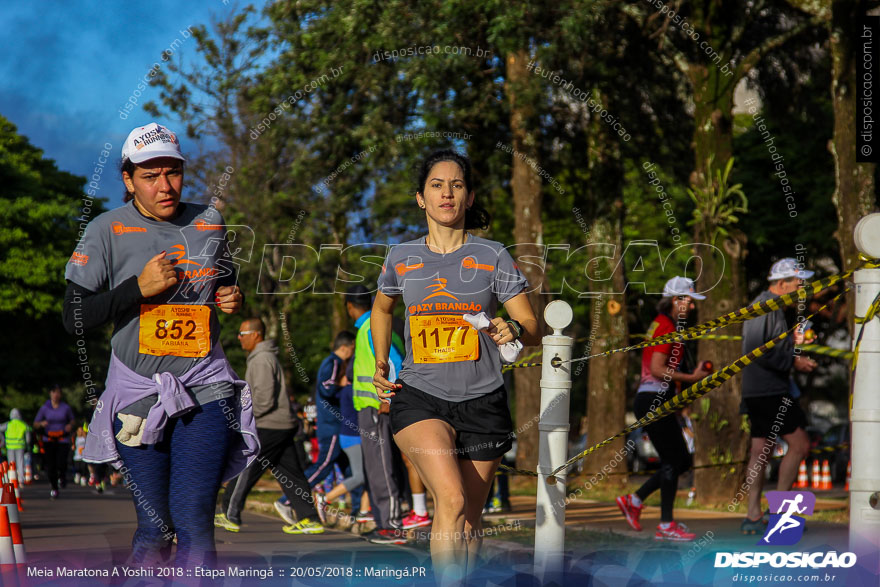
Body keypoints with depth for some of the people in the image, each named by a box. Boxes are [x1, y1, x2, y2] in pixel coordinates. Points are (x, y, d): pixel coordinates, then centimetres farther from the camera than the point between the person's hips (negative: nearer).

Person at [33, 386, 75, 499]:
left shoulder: (66, 408, 1)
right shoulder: (44, 408, 1)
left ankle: (62, 476, 21)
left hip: (63, 440, -1)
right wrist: (41, 424, -18)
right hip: (49, 440, 1)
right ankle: (54, 488, 16)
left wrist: (70, 425, -8)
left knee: (61, 463, -16)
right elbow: (35, 425, 5)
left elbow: (72, 420, 15)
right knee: (50, 465, -4)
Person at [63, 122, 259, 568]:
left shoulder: (210, 224, 8)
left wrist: (232, 298, 3)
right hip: (138, 391, -1)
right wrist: (139, 287, -16)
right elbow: (75, 321, -6)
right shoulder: (107, 231, -2)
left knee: (193, 519, -12)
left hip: (205, 387, 1)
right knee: (154, 528, 0)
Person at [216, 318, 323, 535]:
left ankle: (230, 515, 6)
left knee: (244, 469, -1)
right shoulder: (265, 357, 19)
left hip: (269, 427, -10)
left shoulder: (262, 360, -14)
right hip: (283, 426, 10)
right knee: (291, 472, 6)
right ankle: (309, 519, 3)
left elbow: (264, 399, -21)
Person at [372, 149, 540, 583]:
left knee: (469, 522, 6)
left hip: (481, 401, 1)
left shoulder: (493, 256, 1)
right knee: (451, 499, -24)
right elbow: (382, 307, 27)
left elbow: (533, 330, 0)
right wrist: (381, 364, 15)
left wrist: (512, 330, -23)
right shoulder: (401, 258, 6)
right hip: (418, 397, -1)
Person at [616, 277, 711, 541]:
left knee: (682, 460, 12)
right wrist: (691, 378, -12)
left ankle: (634, 500, 17)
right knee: (673, 461, -5)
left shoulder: (663, 325, 19)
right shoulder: (666, 327, -12)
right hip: (654, 402, -10)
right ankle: (666, 526, 1)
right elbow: (658, 369, -20)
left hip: (655, 402, 10)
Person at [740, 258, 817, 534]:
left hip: (756, 392, 11)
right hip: (769, 392, -11)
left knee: (759, 453, 9)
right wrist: (793, 361, -16)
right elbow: (760, 352, -22)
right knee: (800, 444, -7)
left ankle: (753, 517, 9)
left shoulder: (760, 304, 19)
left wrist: (791, 342, 12)